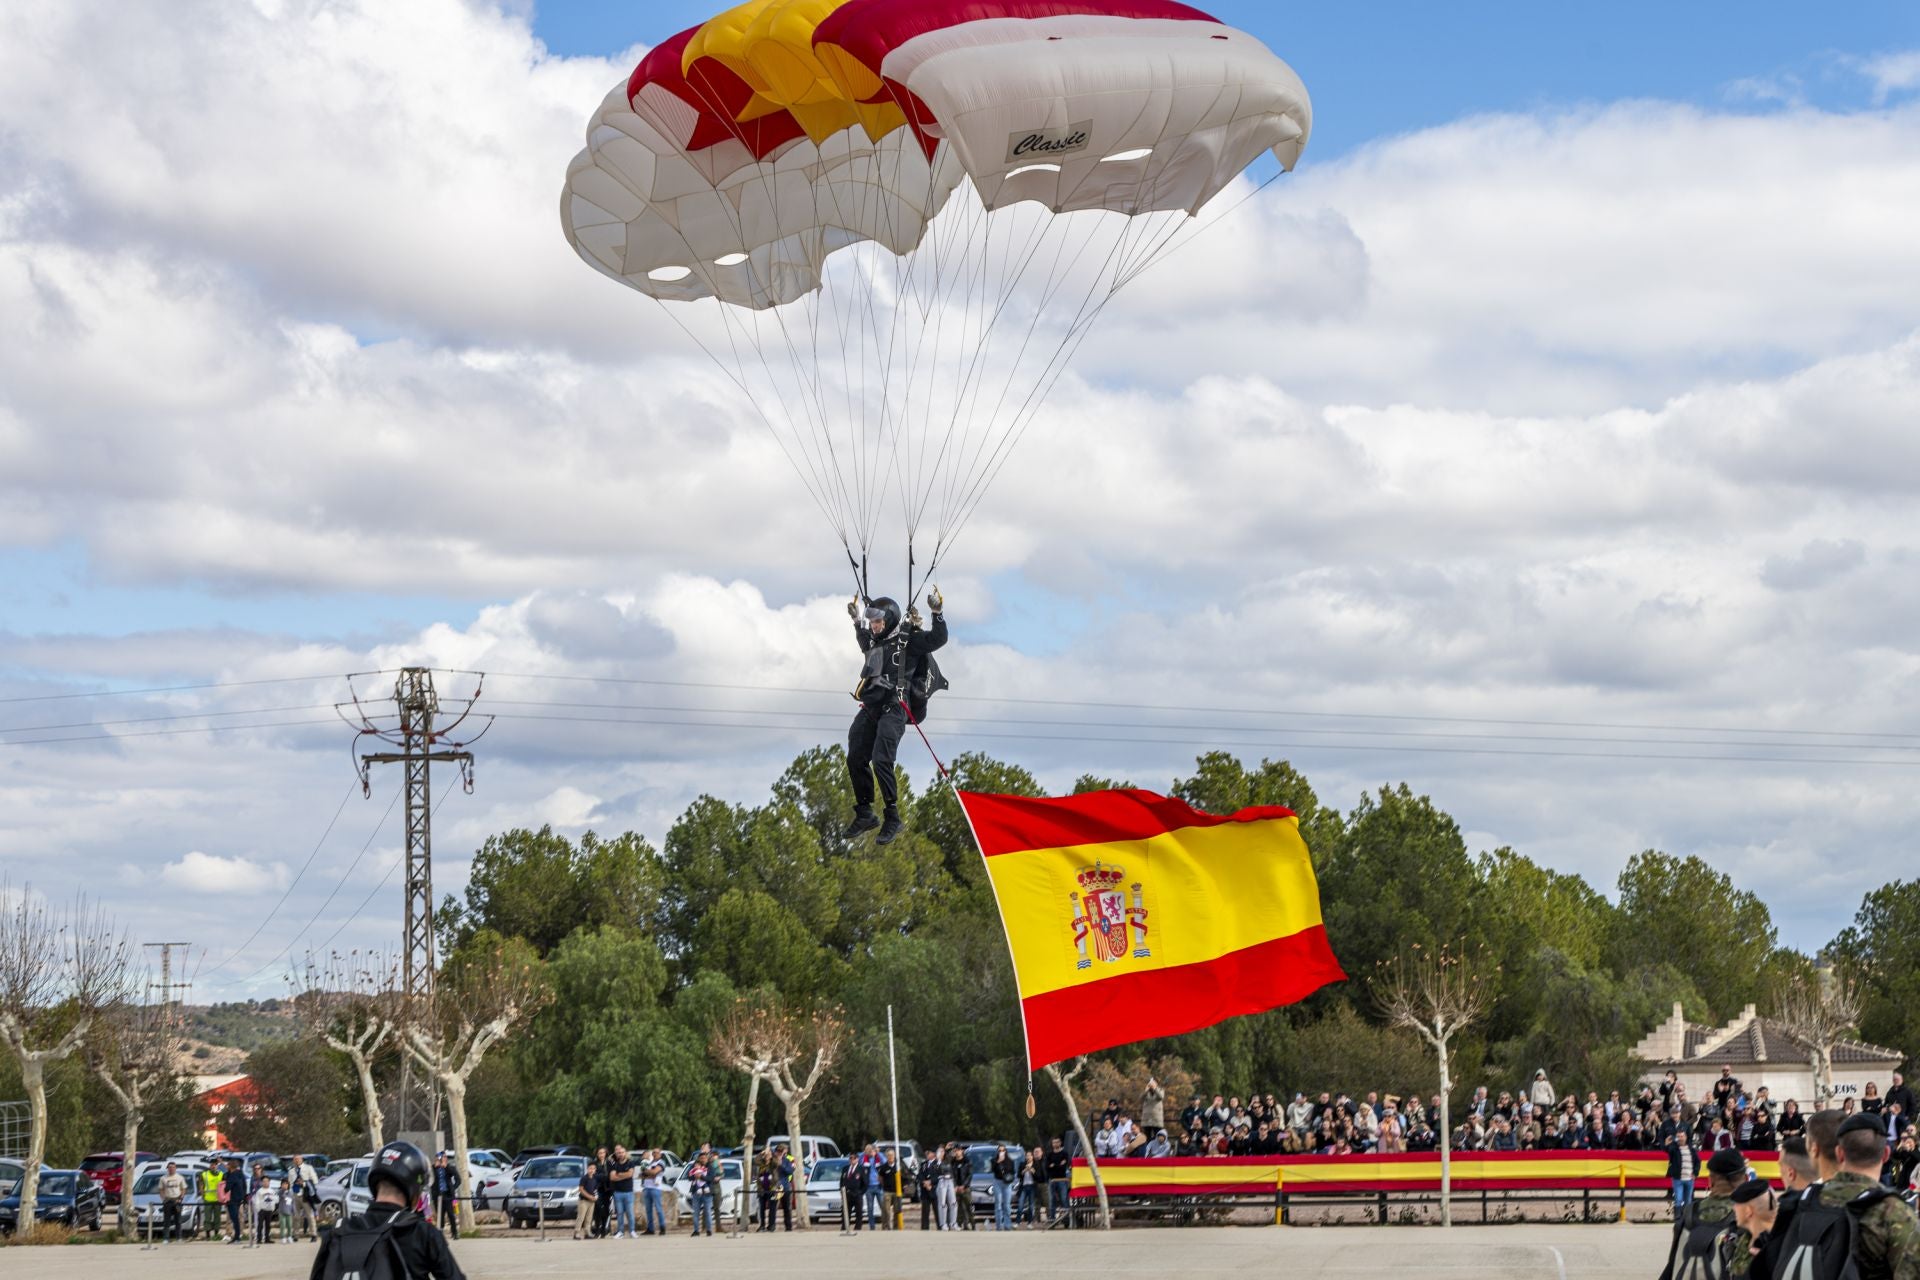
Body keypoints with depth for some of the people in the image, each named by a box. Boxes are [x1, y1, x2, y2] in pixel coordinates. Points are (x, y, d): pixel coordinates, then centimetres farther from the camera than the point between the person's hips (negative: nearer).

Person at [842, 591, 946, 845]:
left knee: (881, 761, -18)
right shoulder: (874, 642, 19)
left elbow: (938, 639, -10)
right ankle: (865, 815, 19)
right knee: (855, 760, 5)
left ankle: (893, 819, -10)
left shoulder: (908, 640, -2)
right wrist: (857, 621, 44)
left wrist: (938, 614, -17)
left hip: (893, 709, -8)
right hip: (869, 709, 8)